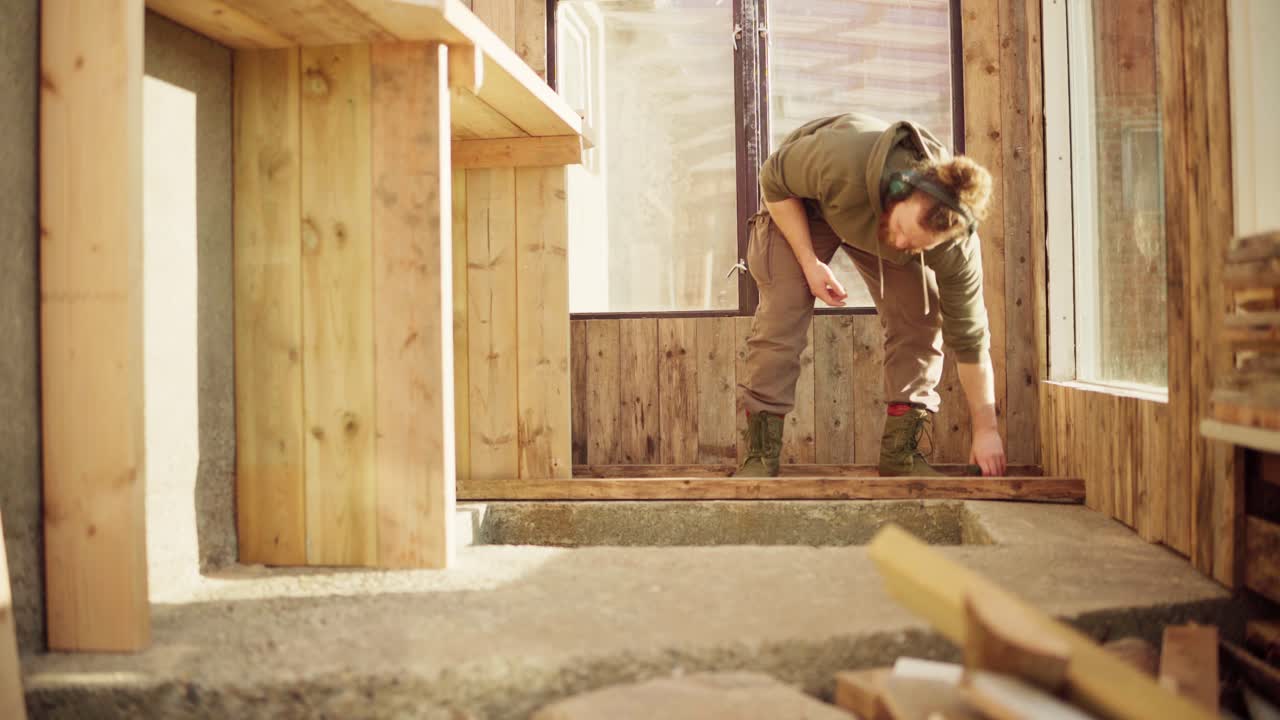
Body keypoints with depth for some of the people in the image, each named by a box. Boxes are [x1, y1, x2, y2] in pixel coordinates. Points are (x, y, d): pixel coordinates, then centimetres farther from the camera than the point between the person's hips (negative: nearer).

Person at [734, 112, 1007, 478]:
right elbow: (773, 180, -24)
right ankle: (761, 454, -12)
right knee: (781, 313, -18)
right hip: (804, 206, -2)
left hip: (876, 215, 2)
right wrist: (809, 262, -29)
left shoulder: (956, 244, -34)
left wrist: (985, 429, -17)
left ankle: (900, 451, -4)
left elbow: (968, 337, -23)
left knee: (921, 316, -14)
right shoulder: (840, 159, -45)